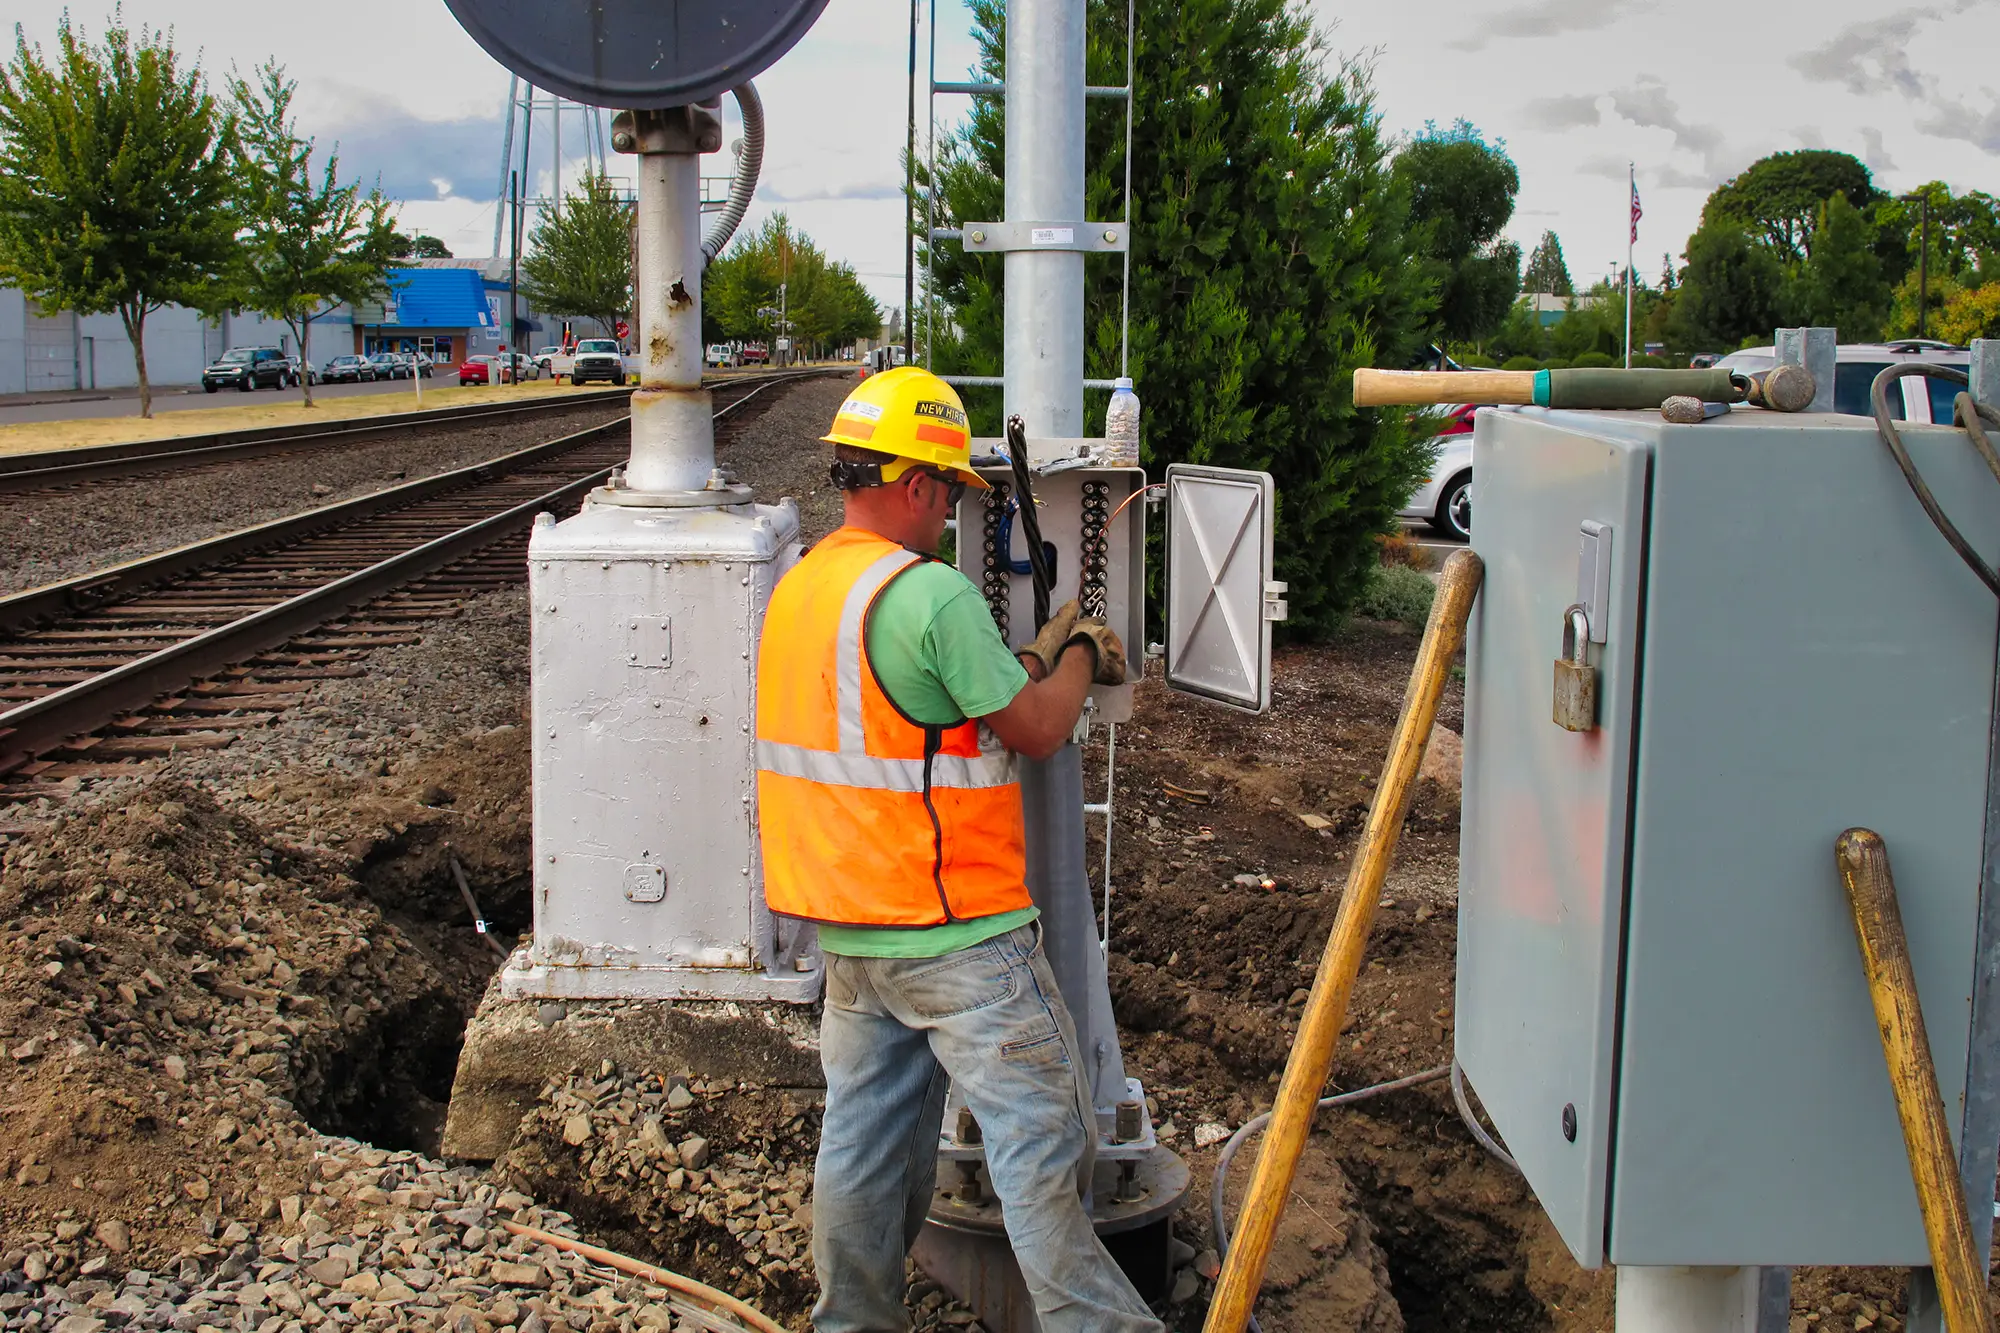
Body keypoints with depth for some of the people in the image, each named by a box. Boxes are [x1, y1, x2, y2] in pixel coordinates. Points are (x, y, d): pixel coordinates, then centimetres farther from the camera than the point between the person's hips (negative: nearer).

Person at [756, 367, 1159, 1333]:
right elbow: (1037, 730, -12)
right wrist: (1079, 657, 6)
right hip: (952, 929, -9)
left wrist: (1038, 659, 18)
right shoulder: (928, 590, -19)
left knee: (865, 1139, 15)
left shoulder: (800, 588, 9)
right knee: (1041, 1132, 1)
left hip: (849, 929, 9)